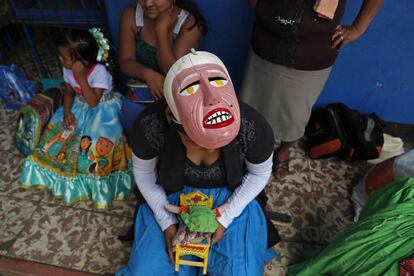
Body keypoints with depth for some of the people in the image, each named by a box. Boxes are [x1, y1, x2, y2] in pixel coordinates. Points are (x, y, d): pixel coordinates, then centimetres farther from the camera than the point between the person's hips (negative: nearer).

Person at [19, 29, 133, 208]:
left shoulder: (99, 71, -28)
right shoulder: (68, 69, -9)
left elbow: (93, 101, -29)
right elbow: (69, 92, 5)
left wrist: (81, 76, -33)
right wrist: (67, 112, -11)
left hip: (101, 109, -6)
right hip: (79, 107, 7)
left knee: (98, 143, -23)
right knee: (57, 133, -2)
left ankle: (95, 179, -1)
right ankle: (65, 170, 18)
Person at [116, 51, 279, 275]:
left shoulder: (253, 128, -31)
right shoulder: (150, 125, -31)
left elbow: (259, 174, -8)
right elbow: (143, 171, -9)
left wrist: (225, 218, -11)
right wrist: (166, 221, -10)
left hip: (230, 197, 0)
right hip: (172, 196, 1)